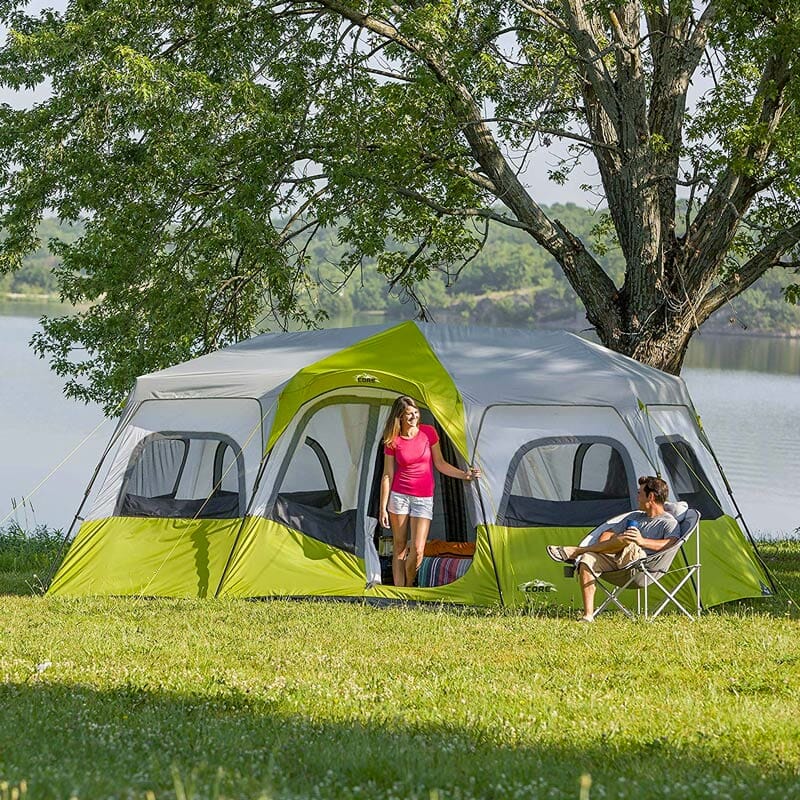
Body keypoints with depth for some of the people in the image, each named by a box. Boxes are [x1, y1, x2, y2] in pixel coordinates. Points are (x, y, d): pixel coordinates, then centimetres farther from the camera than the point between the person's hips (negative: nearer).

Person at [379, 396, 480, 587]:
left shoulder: (428, 433, -3)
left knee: (417, 550, -9)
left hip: (424, 498, 0)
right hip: (399, 495, 0)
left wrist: (464, 474, -6)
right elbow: (387, 475, -1)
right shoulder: (393, 441, -5)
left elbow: (440, 464, 7)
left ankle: (408, 589, 13)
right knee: (399, 547, 4)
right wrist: (383, 507, -3)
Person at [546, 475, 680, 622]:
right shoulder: (635, 516, 29)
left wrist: (643, 541, -29)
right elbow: (608, 534, 28)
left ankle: (574, 551, -19)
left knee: (627, 540, -35)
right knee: (587, 560, -20)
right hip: (615, 561, 7)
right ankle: (588, 615, -23)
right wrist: (601, 547, 5)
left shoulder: (669, 522, 4)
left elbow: (671, 544, -18)